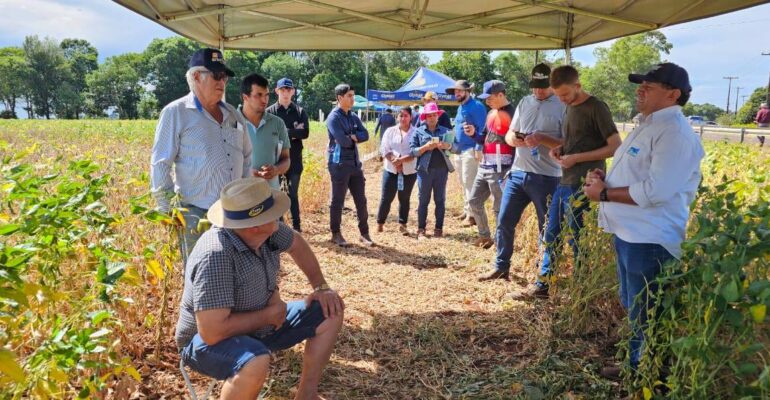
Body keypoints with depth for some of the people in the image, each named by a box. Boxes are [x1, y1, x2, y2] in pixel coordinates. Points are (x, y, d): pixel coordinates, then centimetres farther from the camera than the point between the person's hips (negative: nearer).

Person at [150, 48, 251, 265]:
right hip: (196, 215, -6)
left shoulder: (233, 114, 12)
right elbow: (160, 165, -7)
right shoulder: (175, 113, -6)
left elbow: (246, 158, 21)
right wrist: (169, 212, -9)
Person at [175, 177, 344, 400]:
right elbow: (212, 331, -37)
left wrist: (321, 287, 1)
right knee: (257, 362, -40)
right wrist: (269, 314, -23)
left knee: (331, 311, 2)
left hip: (258, 324, 8)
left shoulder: (266, 230, -12)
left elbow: (296, 245, 11)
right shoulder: (215, 255, -35)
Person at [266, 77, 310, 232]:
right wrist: (293, 133, -14)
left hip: (294, 160, 1)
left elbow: (305, 133, -8)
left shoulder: (300, 111, 6)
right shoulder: (270, 112, -1)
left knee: (293, 195, 10)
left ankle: (296, 227, 18)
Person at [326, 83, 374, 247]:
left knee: (361, 200, 8)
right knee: (338, 201, 3)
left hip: (355, 163, 7)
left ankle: (364, 233, 17)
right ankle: (336, 234, 16)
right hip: (339, 164, -7)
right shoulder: (334, 117, -10)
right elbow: (343, 141, -20)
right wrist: (355, 138, -2)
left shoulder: (353, 116, 13)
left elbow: (365, 134, 3)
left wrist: (352, 137, -13)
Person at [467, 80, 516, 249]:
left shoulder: (512, 114, -12)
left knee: (499, 207, -2)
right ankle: (485, 235, 27)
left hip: (500, 169, -9)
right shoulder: (491, 113, 14)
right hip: (484, 167, 9)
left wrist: (511, 170, -20)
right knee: (474, 201, 13)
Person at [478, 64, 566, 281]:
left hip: (547, 178, -5)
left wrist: (542, 138, -23)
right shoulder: (525, 102, 12)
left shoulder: (563, 106, -5)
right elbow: (509, 134, 14)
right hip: (518, 173, 6)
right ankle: (501, 266, 23)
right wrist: (514, 138, -9)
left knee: (547, 229, 6)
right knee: (504, 221, 8)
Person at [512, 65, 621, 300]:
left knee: (577, 241, 2)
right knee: (550, 236, 13)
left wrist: (576, 158, -17)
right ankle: (541, 286, 24)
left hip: (582, 187, -8)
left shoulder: (596, 108, -11)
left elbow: (615, 147, -14)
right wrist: (559, 149, 4)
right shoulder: (569, 107, 13)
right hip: (564, 183, 8)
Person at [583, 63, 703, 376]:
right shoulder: (647, 125, 15)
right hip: (629, 232, 11)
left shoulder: (674, 132, -19)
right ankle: (636, 366, 40)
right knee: (632, 306, 23)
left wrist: (604, 194, -18)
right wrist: (602, 177, 2)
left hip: (650, 240, -11)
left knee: (646, 315, 3)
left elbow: (655, 191, -28)